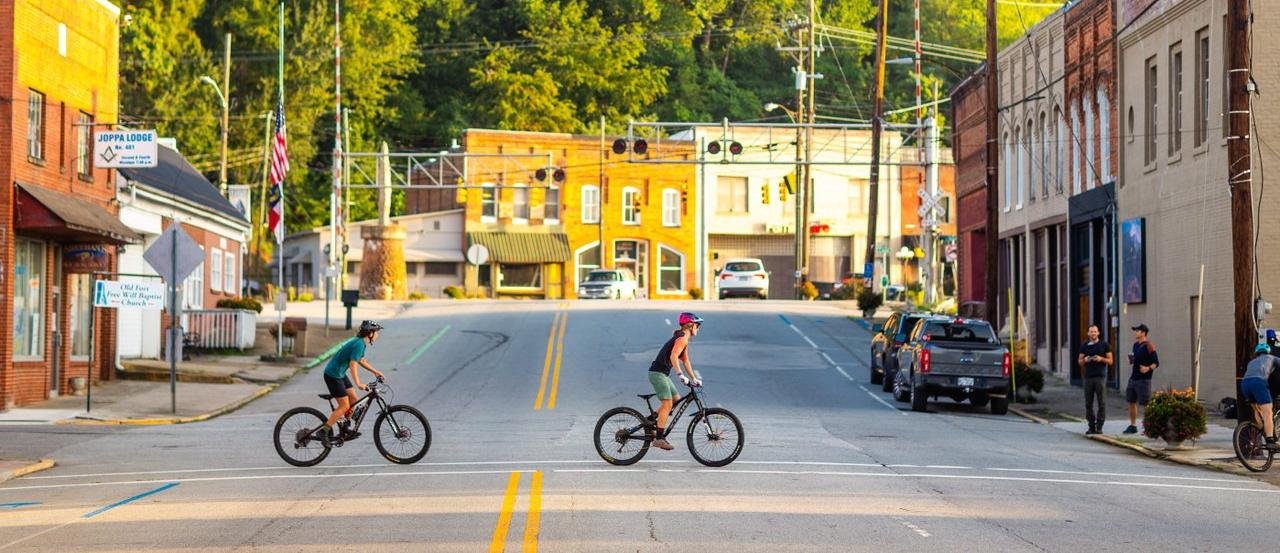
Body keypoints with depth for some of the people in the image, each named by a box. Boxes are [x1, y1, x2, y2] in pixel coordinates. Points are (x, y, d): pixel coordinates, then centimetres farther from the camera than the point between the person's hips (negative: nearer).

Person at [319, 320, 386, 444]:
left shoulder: (361, 343, 7)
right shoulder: (359, 344, -23)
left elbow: (362, 361, 23)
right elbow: (353, 365, -31)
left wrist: (375, 371, 20)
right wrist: (358, 384, -36)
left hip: (340, 374, 10)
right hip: (333, 375, -10)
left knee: (354, 401, 9)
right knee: (344, 406, -8)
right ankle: (324, 431, -3)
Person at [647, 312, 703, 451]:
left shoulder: (683, 339, 18)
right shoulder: (682, 339, -14)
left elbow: (686, 360, 24)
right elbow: (673, 357, -29)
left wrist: (694, 379, 23)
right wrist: (681, 375, -36)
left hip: (662, 373, 10)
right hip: (658, 373, -10)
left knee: (676, 399, 14)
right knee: (667, 404, -13)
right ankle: (659, 439, -16)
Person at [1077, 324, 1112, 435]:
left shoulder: (1104, 345, 5)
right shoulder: (1084, 346, 12)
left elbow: (1110, 361, 5)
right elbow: (1079, 361, 15)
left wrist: (1101, 359, -13)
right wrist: (1085, 360, -7)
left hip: (1100, 377, -2)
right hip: (1088, 377, 2)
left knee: (1101, 403, -4)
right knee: (1088, 403, 1)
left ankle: (1099, 426, 0)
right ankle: (1091, 426, 7)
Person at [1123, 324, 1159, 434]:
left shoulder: (1148, 346, -12)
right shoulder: (1135, 345, 13)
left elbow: (1156, 363, -14)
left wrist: (1148, 368, -31)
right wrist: (1132, 360, 5)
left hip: (1143, 379, -9)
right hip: (1133, 377, 9)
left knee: (1146, 404, -6)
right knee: (1131, 402, 12)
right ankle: (1132, 426, 21)